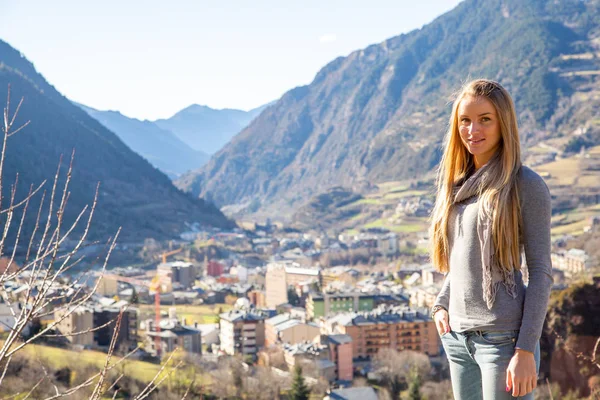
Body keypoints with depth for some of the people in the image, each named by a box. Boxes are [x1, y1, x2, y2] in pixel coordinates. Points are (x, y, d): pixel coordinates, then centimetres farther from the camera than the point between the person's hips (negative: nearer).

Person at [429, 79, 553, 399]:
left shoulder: (526, 186, -7)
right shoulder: (455, 184, 10)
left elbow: (540, 272, -9)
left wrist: (526, 351, -15)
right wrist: (441, 304, 6)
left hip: (503, 337, -6)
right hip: (457, 336, 6)